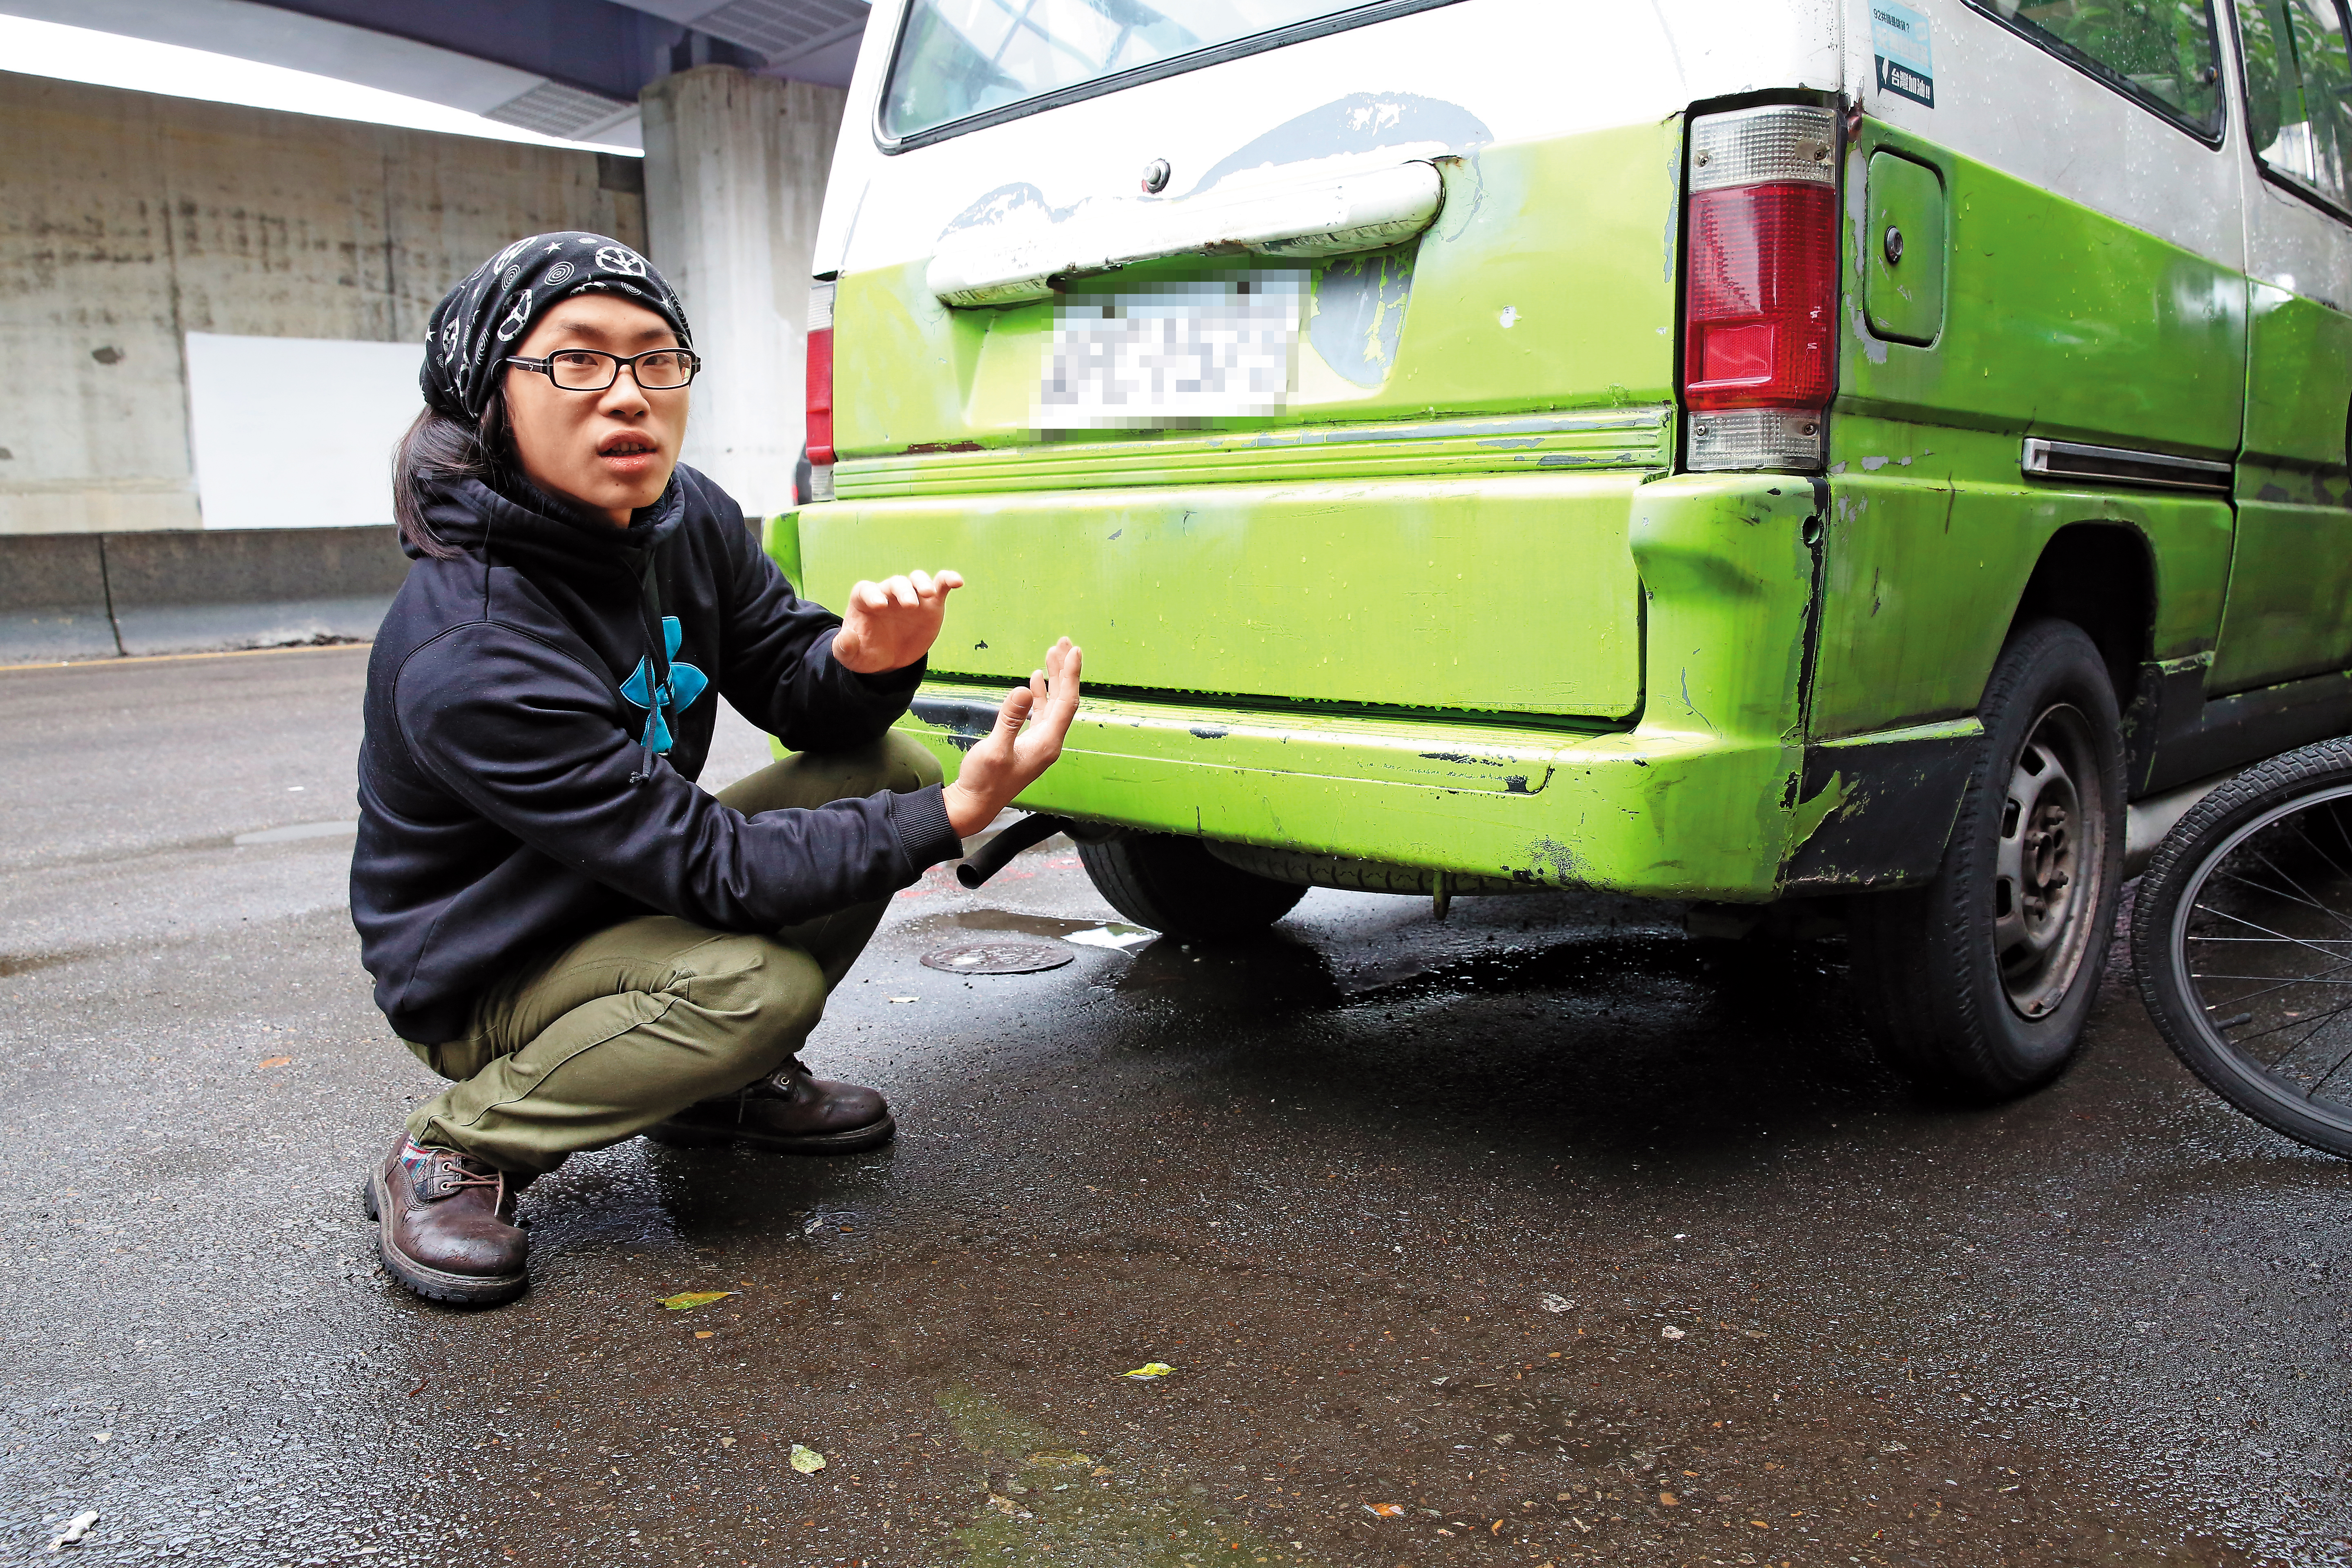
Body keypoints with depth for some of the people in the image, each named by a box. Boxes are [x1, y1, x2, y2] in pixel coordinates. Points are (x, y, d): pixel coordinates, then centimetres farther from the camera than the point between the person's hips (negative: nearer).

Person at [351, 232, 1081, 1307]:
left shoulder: (689, 518, -10)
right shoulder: (464, 657, -33)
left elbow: (791, 690, 0)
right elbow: (709, 867, -31)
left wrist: (863, 660, -25)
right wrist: (954, 816, -35)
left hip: (630, 899, 7)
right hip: (483, 978, -7)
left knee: (890, 765, -10)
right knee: (758, 983, -34)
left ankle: (727, 1085, 7)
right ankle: (455, 1148, -8)